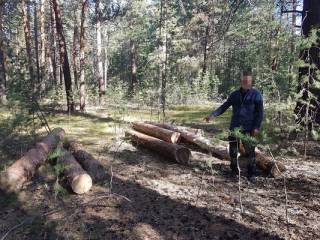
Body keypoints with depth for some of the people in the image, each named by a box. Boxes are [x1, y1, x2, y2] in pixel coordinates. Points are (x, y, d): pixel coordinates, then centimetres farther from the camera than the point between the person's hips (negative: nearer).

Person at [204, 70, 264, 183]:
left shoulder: (256, 94, -2)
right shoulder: (234, 94, 9)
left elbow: (260, 112, -3)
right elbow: (224, 107, 8)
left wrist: (257, 127, -12)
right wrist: (212, 115, -5)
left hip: (248, 129, -3)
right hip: (234, 127, 4)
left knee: (250, 151, 0)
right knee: (233, 150, 9)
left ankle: (251, 174, 15)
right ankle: (234, 171, 27)